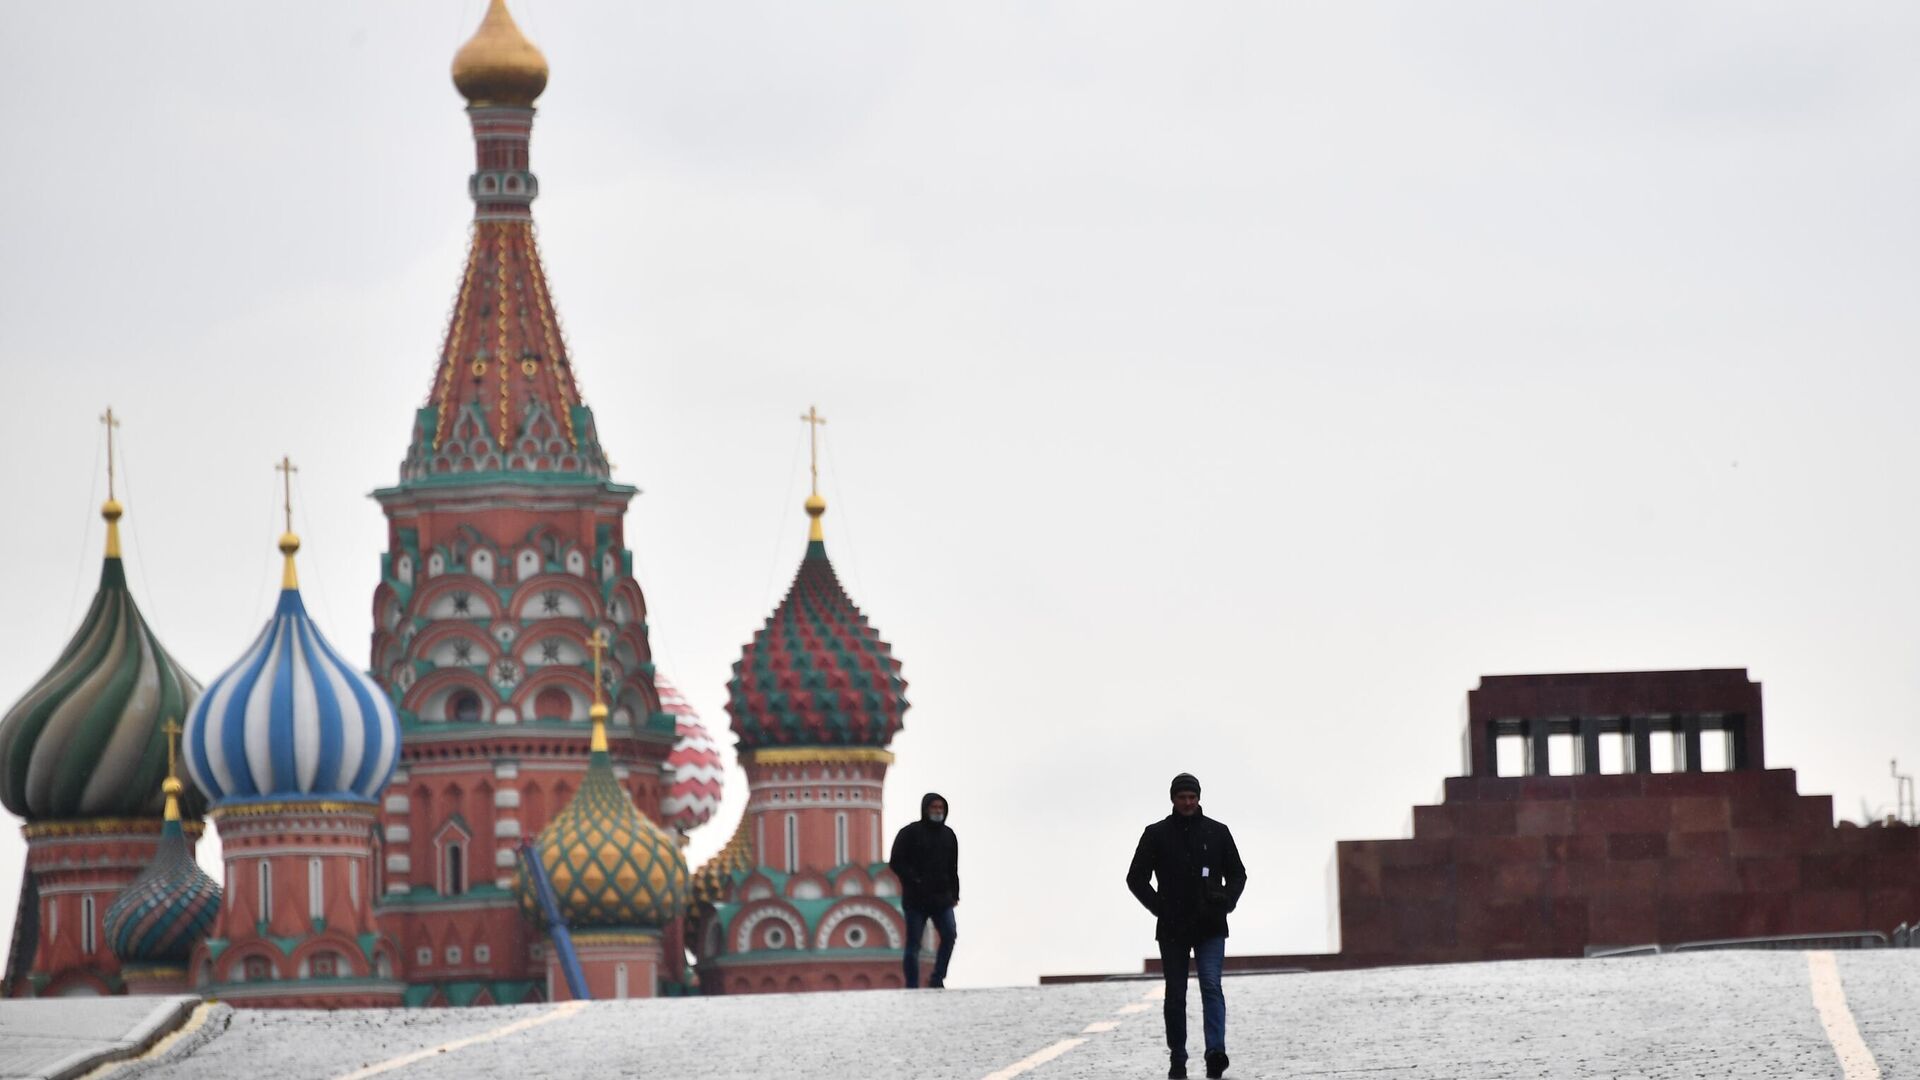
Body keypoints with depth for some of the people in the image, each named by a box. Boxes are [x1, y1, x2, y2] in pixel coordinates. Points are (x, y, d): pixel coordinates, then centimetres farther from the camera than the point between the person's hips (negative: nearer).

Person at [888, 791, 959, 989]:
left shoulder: (948, 835, 13)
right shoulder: (910, 833, -4)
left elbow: (953, 868, 18)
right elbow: (897, 862, -7)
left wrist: (954, 893, 11)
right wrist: (914, 881, -17)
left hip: (942, 898, 4)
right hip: (916, 898, -4)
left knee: (949, 935, -11)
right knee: (914, 943, -1)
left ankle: (937, 980, -2)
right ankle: (912, 987, 2)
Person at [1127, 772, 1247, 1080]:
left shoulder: (1218, 832, 7)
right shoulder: (1157, 834, 3)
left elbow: (1237, 874, 16)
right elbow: (1136, 878, 6)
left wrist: (1226, 901, -3)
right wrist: (1159, 906, -8)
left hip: (1210, 927, 0)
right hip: (1172, 928, 0)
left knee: (1211, 986, -16)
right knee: (1175, 995, 4)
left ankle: (1216, 1054, -27)